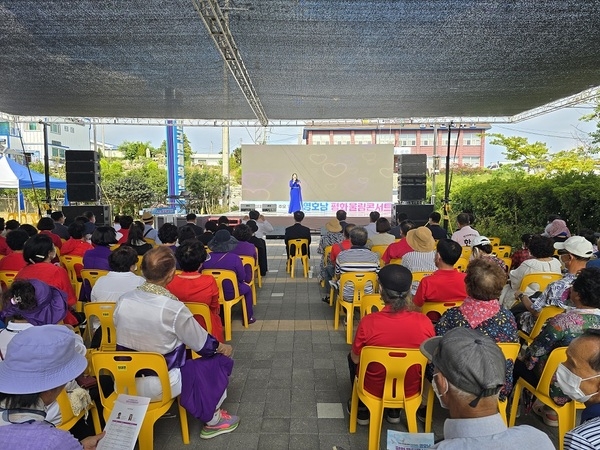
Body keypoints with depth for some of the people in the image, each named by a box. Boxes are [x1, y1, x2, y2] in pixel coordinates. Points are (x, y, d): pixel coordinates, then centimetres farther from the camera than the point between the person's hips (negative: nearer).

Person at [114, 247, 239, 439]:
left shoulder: (123, 300, -9)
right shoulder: (173, 308, -26)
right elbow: (202, 344, -12)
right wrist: (220, 347, 10)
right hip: (159, 385, -6)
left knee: (181, 351, 29)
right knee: (220, 360, 10)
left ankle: (208, 412, 37)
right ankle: (212, 421, 27)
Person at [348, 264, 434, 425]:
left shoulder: (368, 322, -29)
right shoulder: (424, 322, -22)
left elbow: (356, 359, -13)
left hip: (374, 390, -2)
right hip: (410, 391, 3)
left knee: (351, 357, 27)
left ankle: (362, 409, 37)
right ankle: (394, 410, 38)